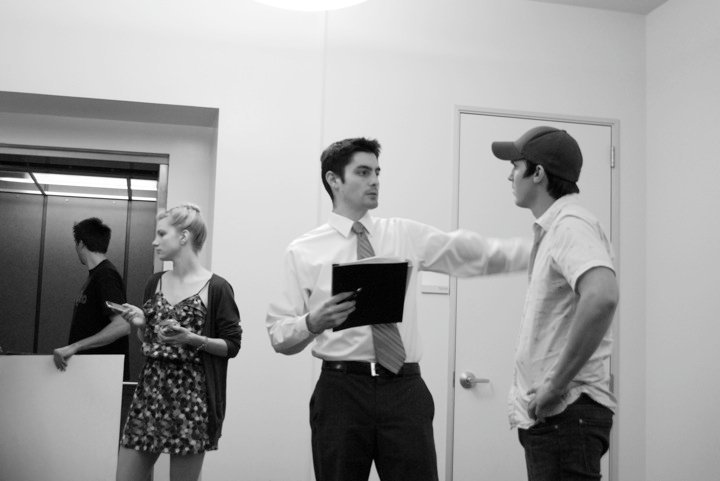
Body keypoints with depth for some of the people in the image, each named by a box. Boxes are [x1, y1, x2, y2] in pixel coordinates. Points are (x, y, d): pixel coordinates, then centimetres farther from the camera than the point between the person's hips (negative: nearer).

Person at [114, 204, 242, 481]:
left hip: (191, 395, -5)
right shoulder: (155, 283, 11)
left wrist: (191, 338, -18)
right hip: (150, 390, 6)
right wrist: (141, 323, -2)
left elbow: (232, 345, -5)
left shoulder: (216, 288, -7)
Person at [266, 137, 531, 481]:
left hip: (406, 388, 2)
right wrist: (313, 323, -19)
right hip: (341, 390, -2)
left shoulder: (408, 235, 11)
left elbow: (487, 254, 7)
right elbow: (278, 336, 1)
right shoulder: (303, 252, 2)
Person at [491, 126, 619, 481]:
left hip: (566, 411, -9)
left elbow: (602, 298, -34)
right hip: (547, 412, 9)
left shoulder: (570, 225, -16)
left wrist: (556, 385, -27)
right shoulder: (551, 229, 15)